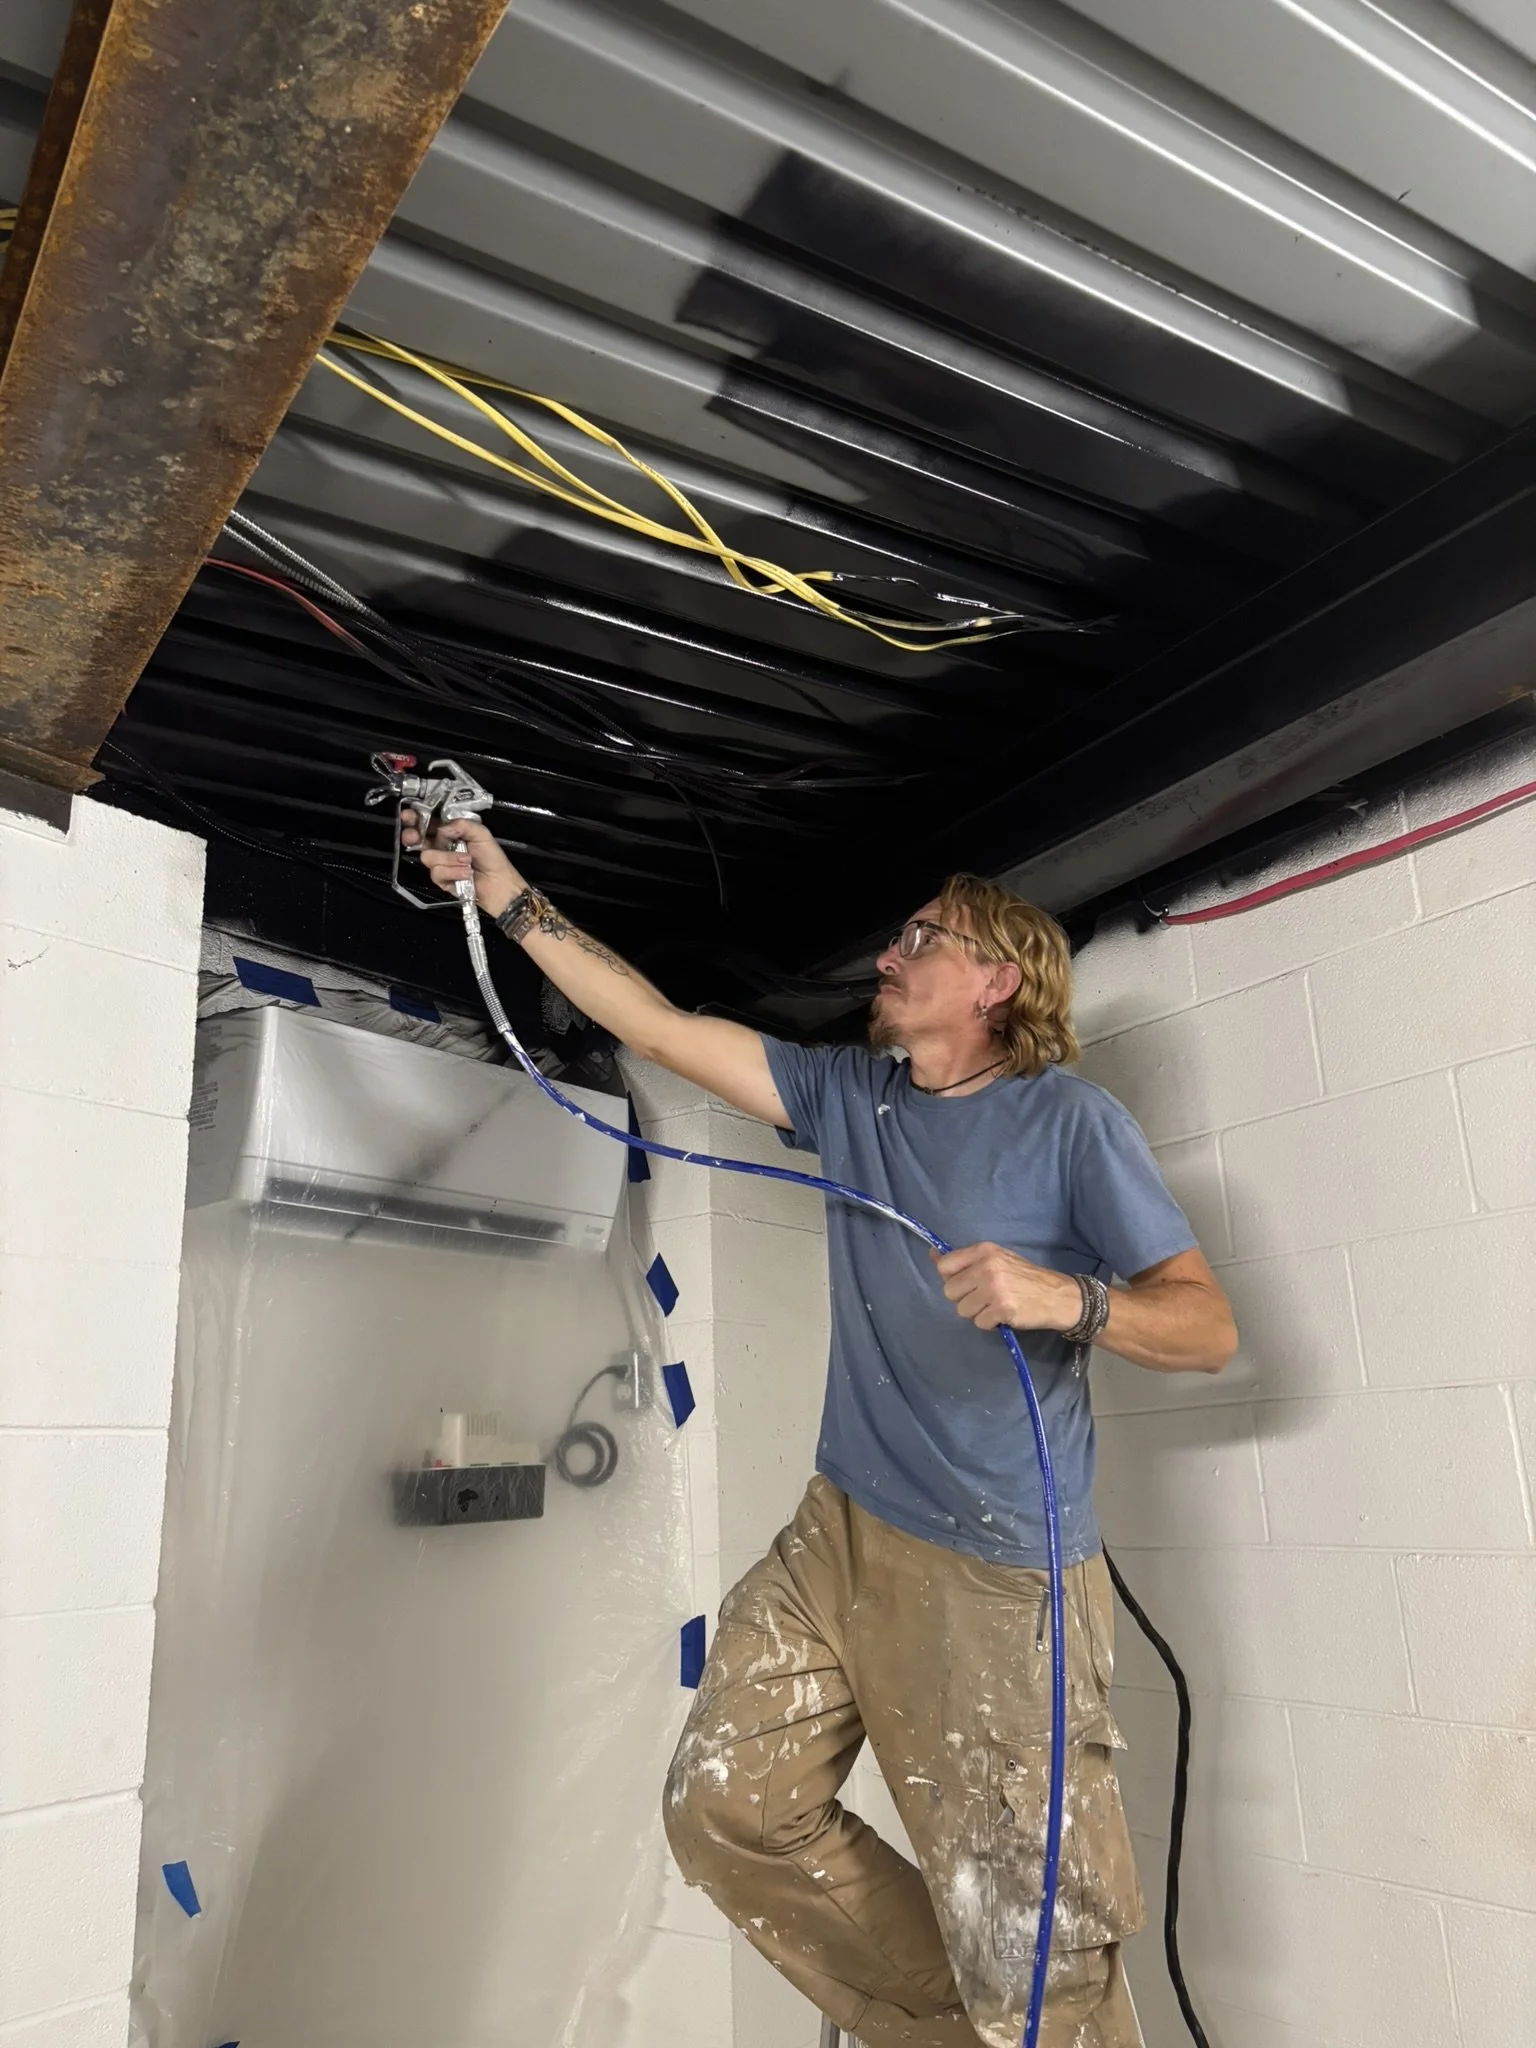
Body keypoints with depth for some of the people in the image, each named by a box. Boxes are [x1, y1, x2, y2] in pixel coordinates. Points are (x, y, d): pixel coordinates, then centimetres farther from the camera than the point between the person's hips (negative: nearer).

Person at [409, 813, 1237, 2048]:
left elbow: (1209, 1329, -9)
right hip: (841, 1535, 6)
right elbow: (659, 1028, 9)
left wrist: (1067, 1297, -27)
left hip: (1001, 1575, -6)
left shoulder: (1070, 1120, -7)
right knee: (726, 1808, 5)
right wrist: (516, 905, 8)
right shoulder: (848, 1095, 9)